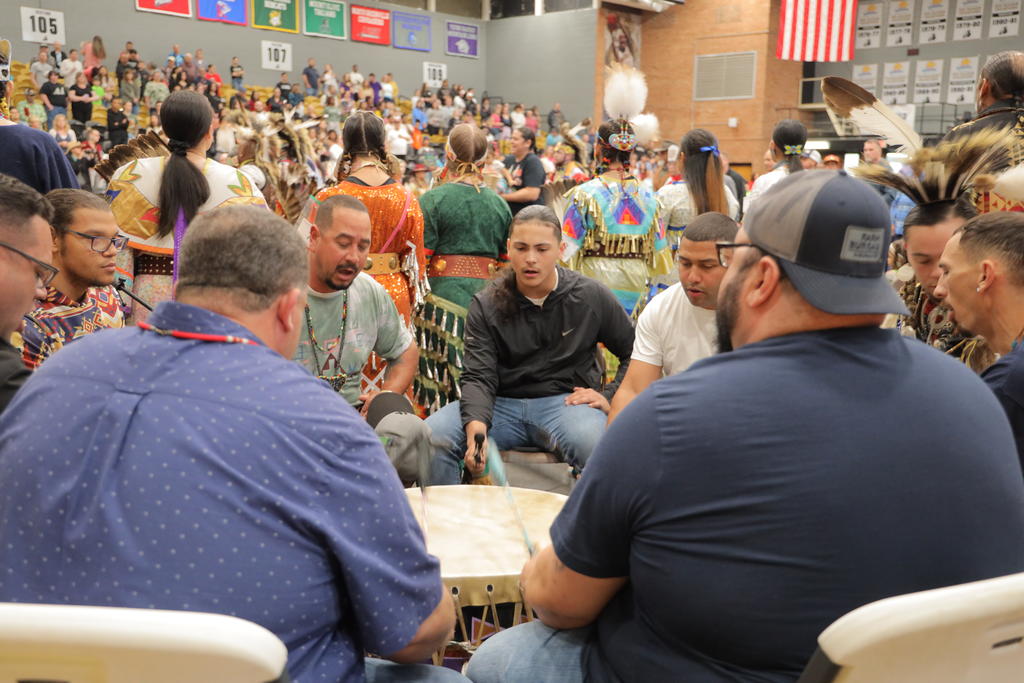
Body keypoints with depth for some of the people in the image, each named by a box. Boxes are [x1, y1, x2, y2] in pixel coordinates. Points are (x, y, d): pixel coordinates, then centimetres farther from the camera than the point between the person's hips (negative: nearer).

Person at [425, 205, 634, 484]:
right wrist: (476, 427, -26)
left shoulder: (591, 297, 3)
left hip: (565, 400, -1)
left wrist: (608, 396, -1)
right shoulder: (486, 305, 3)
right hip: (501, 402, 2)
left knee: (598, 447, -37)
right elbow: (478, 377, -7)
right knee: (429, 438, -23)